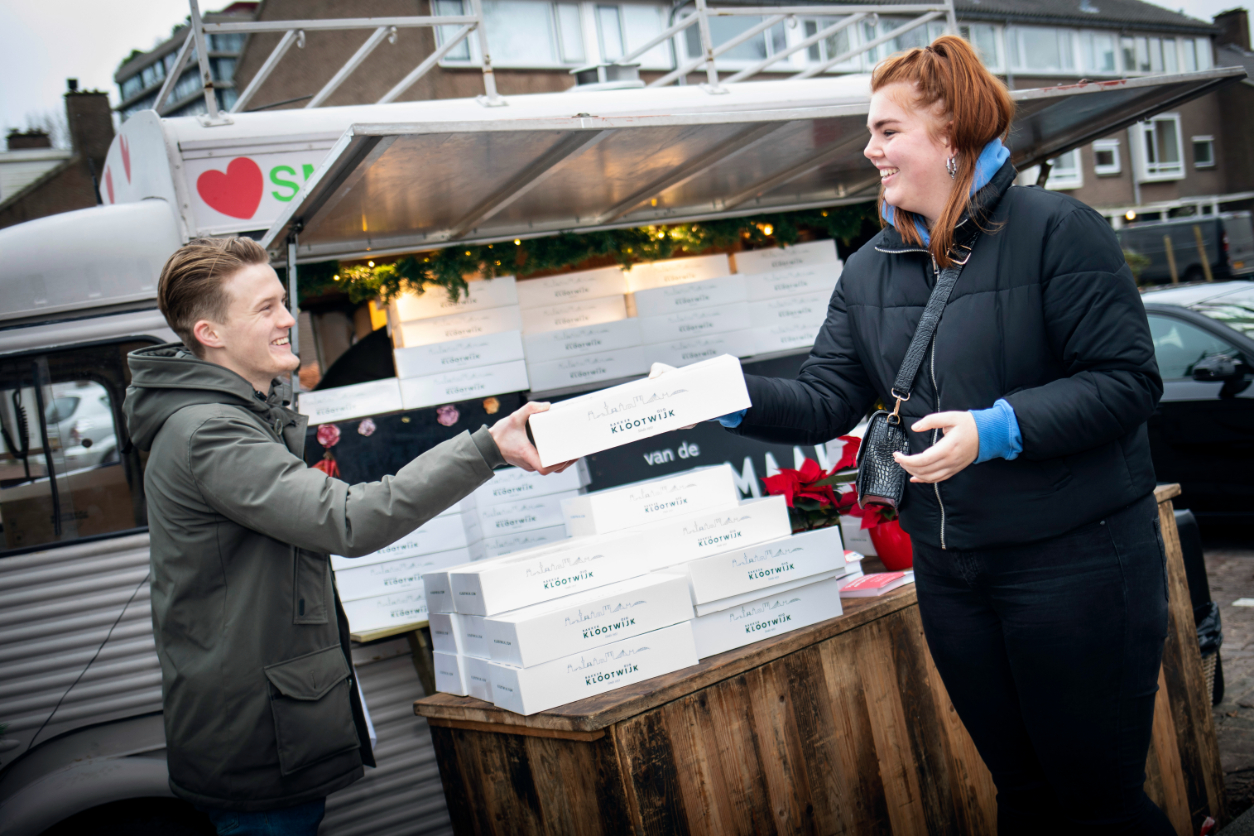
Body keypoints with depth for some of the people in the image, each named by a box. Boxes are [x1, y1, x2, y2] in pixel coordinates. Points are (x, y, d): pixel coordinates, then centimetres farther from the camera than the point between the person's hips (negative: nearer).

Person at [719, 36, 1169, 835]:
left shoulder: (1055, 229, -11)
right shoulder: (872, 267, 7)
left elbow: (1128, 380, -15)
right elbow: (828, 400, 3)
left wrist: (996, 429, -25)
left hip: (1078, 559, -5)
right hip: (951, 572, 6)